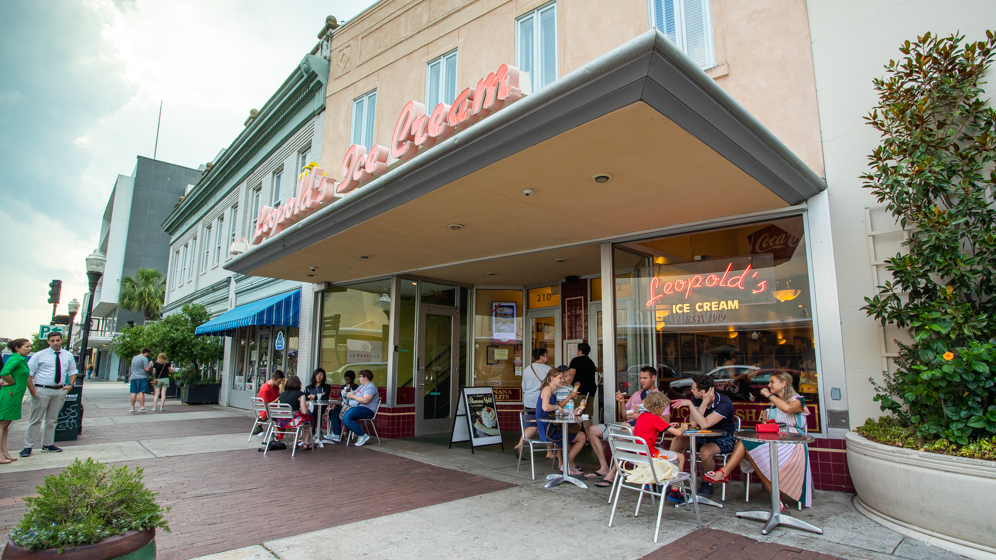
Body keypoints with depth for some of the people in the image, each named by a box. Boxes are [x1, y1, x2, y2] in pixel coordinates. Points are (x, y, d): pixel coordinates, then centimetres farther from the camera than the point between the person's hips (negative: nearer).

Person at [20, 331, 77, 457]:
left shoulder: (68, 356, 9)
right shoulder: (39, 355, -3)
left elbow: (72, 372, 19)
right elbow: (28, 373, -5)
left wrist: (70, 385, 3)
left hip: (60, 391, 4)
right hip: (42, 391, -4)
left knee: (52, 419, 12)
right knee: (36, 419, -1)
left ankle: (48, 444, 21)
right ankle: (28, 446, 7)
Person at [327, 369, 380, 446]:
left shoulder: (370, 387, -14)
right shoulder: (361, 386, 21)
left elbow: (365, 400, -27)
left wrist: (353, 396, -16)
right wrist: (349, 394, 6)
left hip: (366, 410, -12)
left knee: (346, 418, -34)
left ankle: (363, 436, -21)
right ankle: (336, 436, 13)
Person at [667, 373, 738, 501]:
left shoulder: (724, 403, -25)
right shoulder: (697, 399, -7)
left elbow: (704, 424, -35)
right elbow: (693, 423, -18)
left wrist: (690, 404, -32)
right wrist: (705, 402, -26)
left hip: (724, 439, -6)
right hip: (705, 436, 6)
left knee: (705, 451, -34)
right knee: (677, 441, -14)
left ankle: (707, 484, -5)